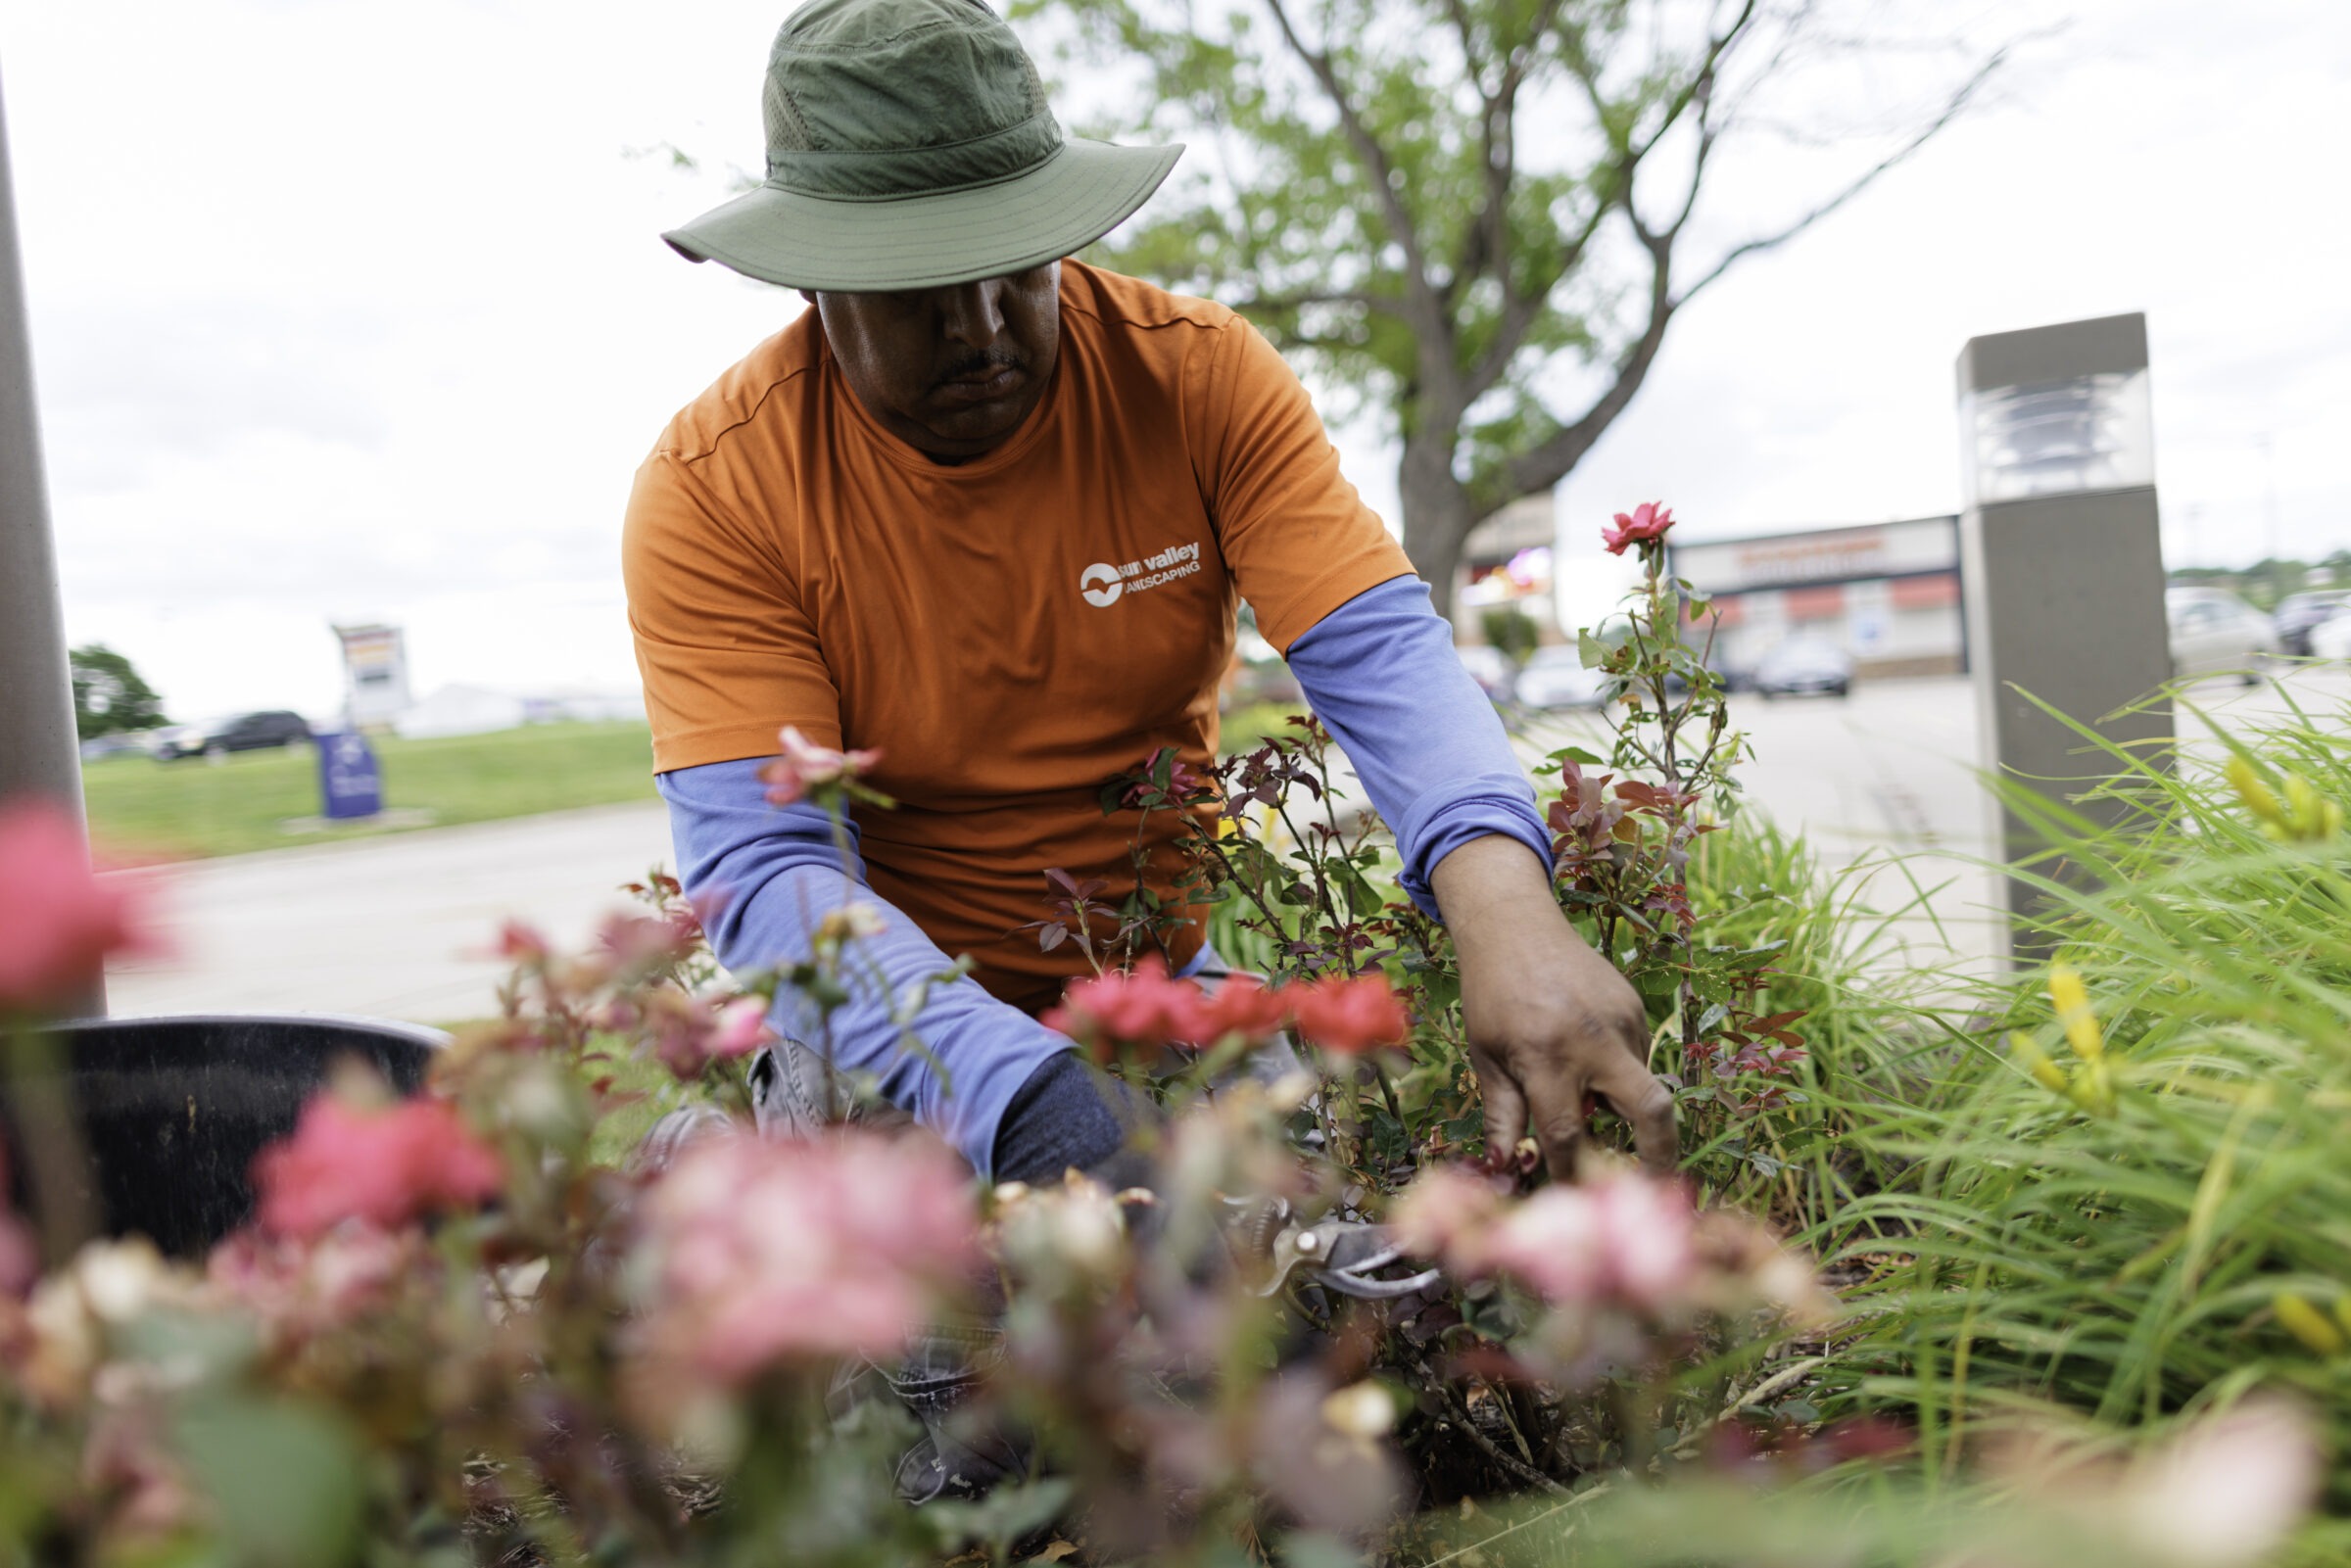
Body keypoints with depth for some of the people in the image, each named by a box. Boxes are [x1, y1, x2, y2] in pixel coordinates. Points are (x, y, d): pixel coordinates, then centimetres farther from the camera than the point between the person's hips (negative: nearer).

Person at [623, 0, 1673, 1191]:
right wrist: (1031, 1107, -41)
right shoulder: (709, 488, -17)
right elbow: (762, 873, -25)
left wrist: (1500, 904, -42)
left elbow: (1380, 655, -20)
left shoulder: (1200, 375, -11)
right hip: (885, 1016, -2)